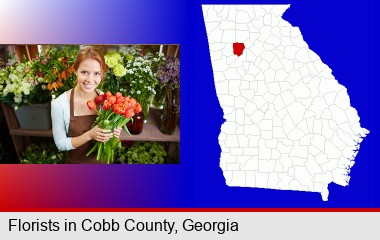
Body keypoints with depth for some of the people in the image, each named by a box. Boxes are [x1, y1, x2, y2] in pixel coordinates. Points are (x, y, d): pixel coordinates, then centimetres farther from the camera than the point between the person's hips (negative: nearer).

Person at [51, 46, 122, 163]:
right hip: (76, 162, -2)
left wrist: (114, 133, -19)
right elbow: (61, 144, -15)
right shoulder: (59, 104, -21)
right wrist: (89, 135, -28)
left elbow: (108, 130, 3)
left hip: (102, 160, 2)